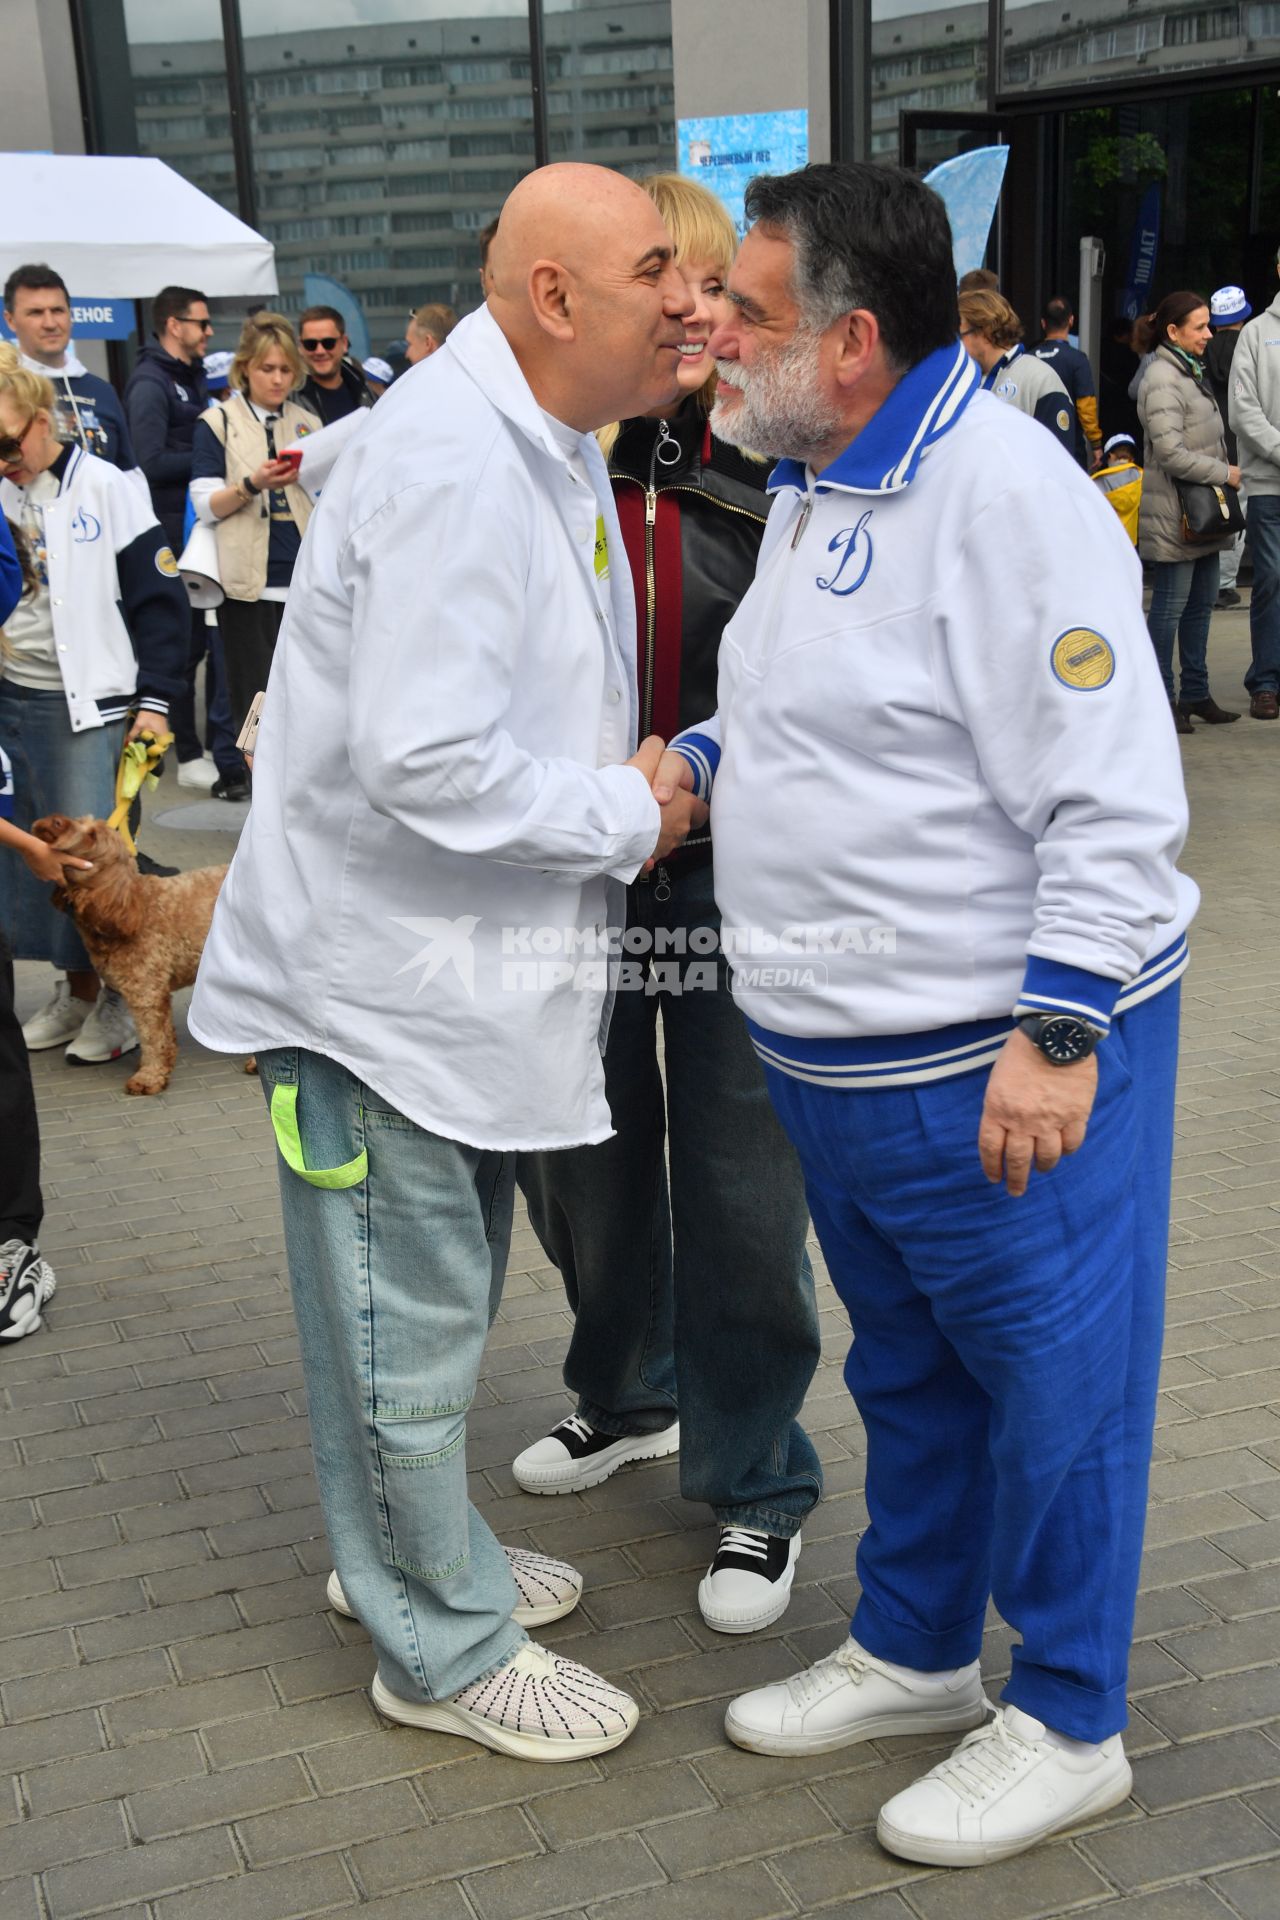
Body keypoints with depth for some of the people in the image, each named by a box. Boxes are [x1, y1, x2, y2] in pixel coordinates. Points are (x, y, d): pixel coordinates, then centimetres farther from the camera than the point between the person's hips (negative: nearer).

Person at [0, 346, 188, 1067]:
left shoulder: (107, 488, -5)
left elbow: (159, 599, -5)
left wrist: (155, 700, -9)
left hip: (86, 704, -5)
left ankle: (123, 998, 9)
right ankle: (76, 988, 21)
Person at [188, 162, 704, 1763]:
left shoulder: (549, 444, 10)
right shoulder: (450, 462, -24)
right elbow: (426, 763, -31)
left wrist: (630, 781, 6)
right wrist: (627, 816, -17)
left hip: (470, 957, 10)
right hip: (377, 967, -10)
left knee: (447, 1301, 24)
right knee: (407, 1330, 6)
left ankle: (424, 1560, 44)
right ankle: (442, 1651, 24)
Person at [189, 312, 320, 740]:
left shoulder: (307, 423, 15)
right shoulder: (217, 423, 3)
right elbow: (206, 507, -5)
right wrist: (252, 485, -19)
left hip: (304, 577, 4)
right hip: (248, 582, -3)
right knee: (256, 702, -4)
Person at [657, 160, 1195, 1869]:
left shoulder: (1004, 494, -19)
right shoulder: (814, 487, 10)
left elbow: (1113, 796, -21)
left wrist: (1055, 1032, -24)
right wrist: (704, 753, 7)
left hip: (1002, 1058, -9)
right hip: (838, 1056, 9)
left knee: (1054, 1388, 8)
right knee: (907, 1375, 22)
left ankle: (1067, 1724, 26)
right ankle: (915, 1652, 41)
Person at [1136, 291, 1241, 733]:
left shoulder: (1191, 372, 16)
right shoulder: (1162, 381, -16)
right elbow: (1172, 454, -23)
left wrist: (1224, 472, 13)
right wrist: (1224, 473, -15)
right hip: (1174, 517, -10)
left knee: (1201, 604, 14)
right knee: (1170, 606, -3)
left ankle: (1196, 693, 23)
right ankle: (1162, 699, 5)